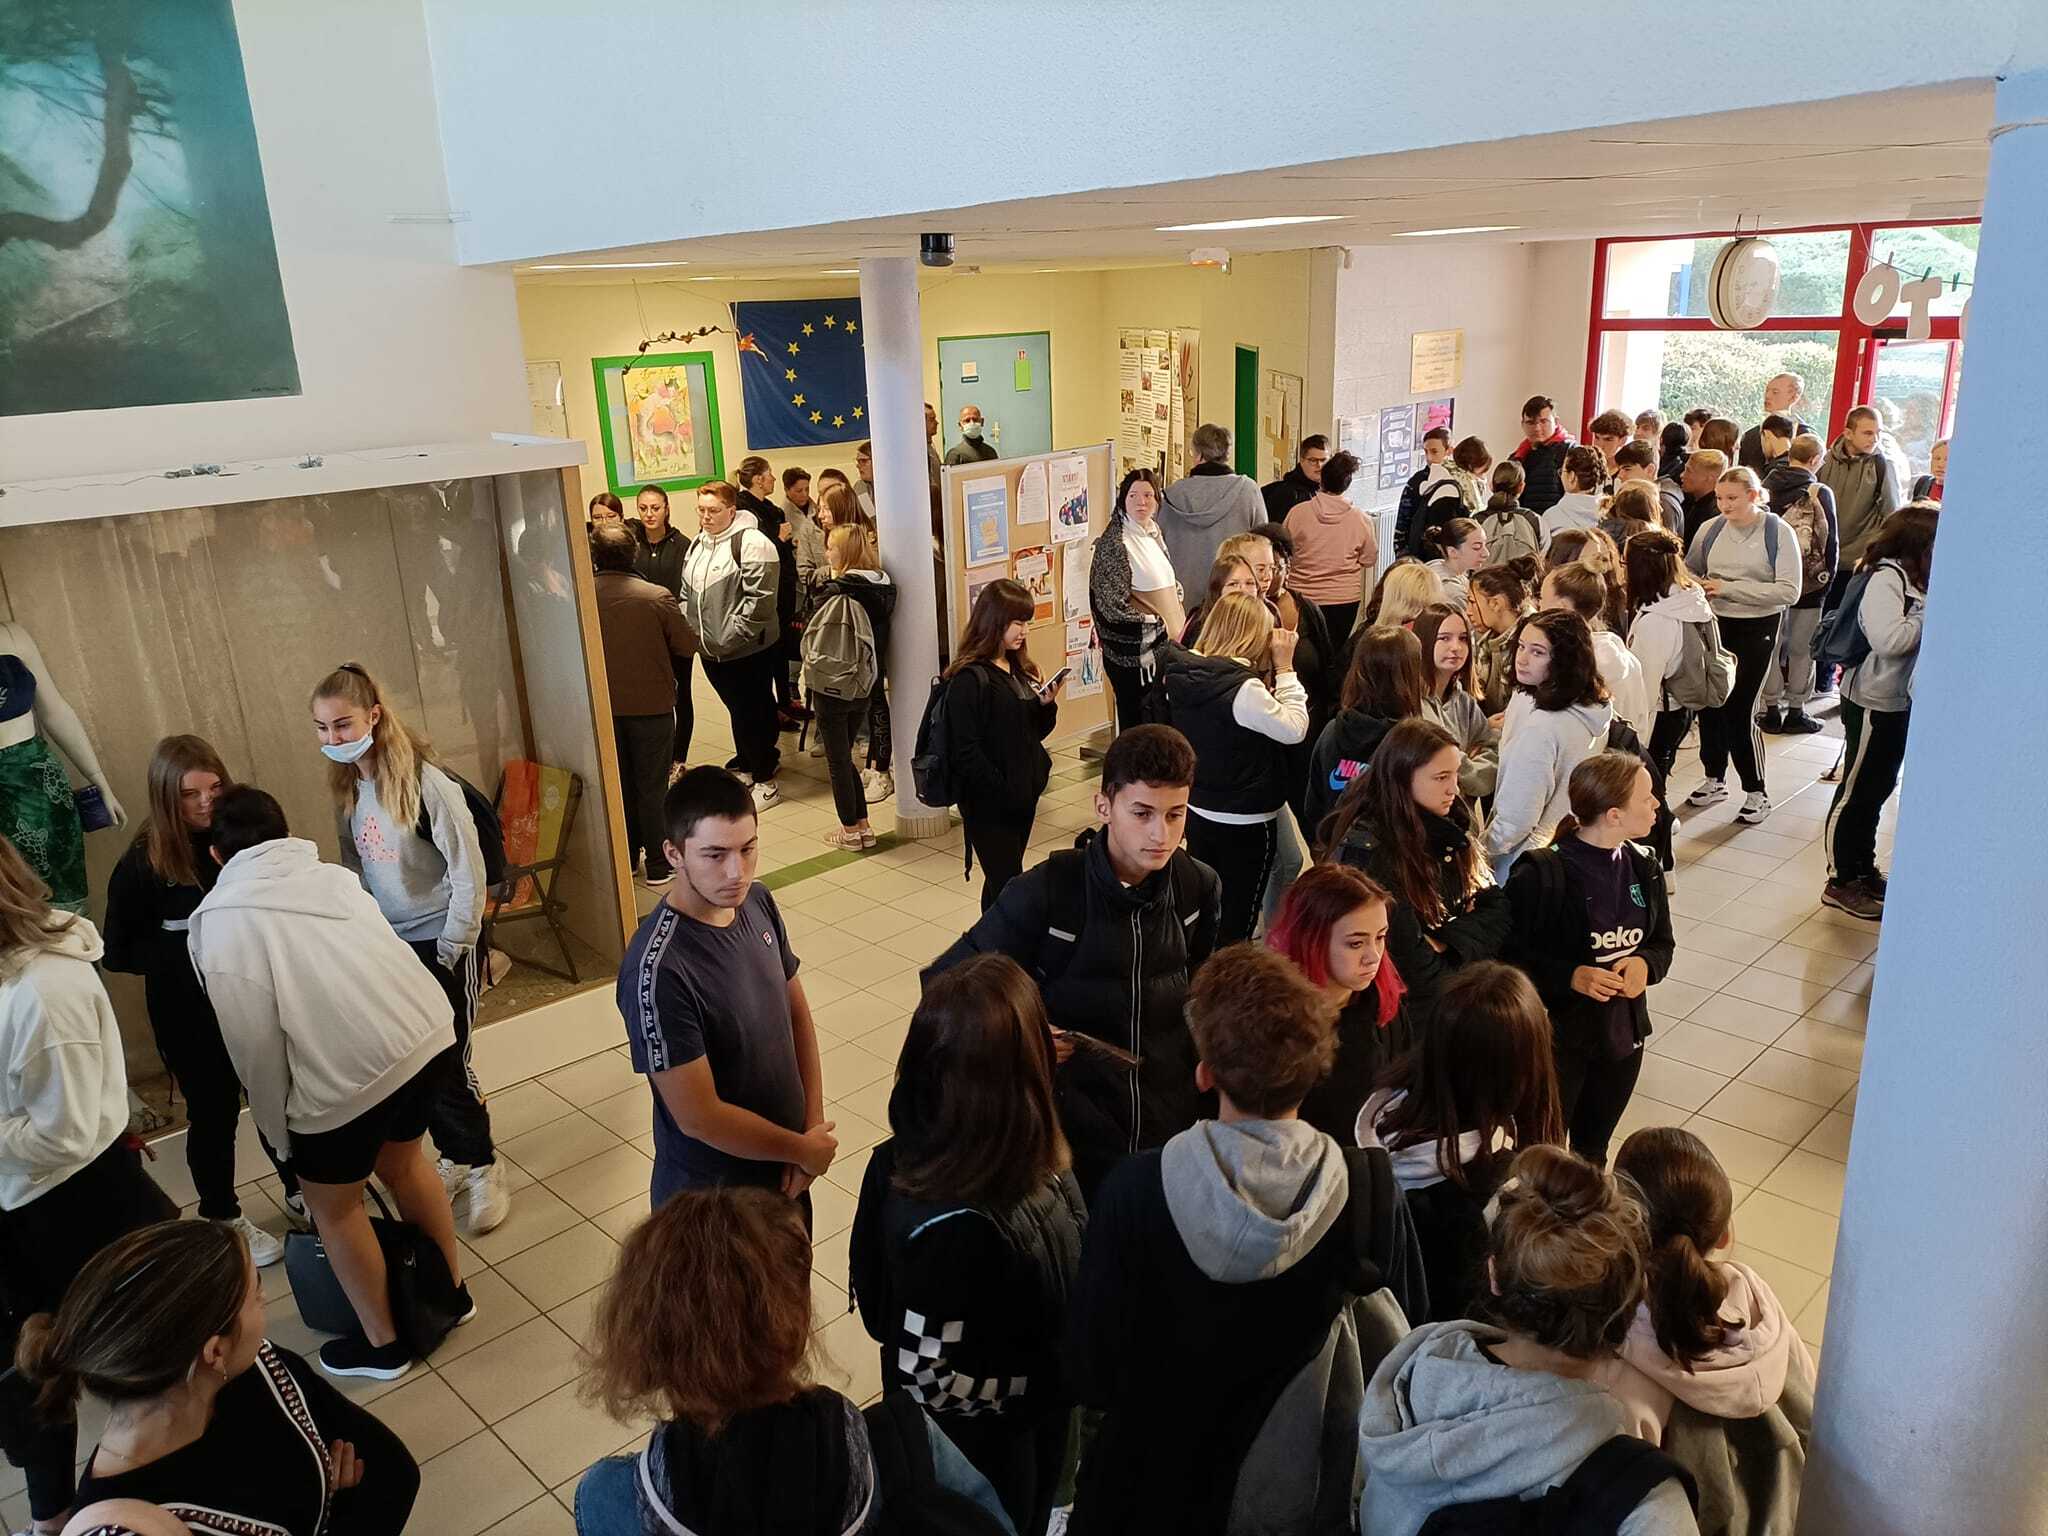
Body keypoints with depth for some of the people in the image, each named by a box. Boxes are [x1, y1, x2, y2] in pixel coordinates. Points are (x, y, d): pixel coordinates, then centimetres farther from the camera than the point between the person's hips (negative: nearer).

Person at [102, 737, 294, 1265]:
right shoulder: (141, 865, -15)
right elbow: (118, 952, -9)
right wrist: (194, 952, -21)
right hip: (190, 1014, -2)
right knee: (214, 1112, 13)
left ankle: (299, 1193, 38)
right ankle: (223, 1219, 35)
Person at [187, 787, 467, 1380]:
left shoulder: (219, 920, 0)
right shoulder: (332, 875, 14)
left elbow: (253, 1039, -4)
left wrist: (278, 1127, 8)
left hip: (351, 1071, -6)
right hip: (432, 1031, 6)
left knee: (332, 1203, 20)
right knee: (400, 1159, 31)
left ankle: (382, 1344, 34)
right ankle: (452, 1289, 45)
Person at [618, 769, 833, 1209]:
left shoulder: (758, 903, -9)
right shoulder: (658, 970, -30)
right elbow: (699, 1118, -26)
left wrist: (814, 1125, -6)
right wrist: (803, 1149, -13)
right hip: (710, 1202, -7)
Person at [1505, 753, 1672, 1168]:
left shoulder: (1643, 867, -1)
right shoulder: (1541, 873, -21)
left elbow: (1662, 943, 10)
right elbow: (1510, 955, -16)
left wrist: (1645, 964, -12)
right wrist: (1571, 976, -27)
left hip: (1623, 1032, 6)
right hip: (1556, 1036, -6)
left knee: (1592, 1150, 24)